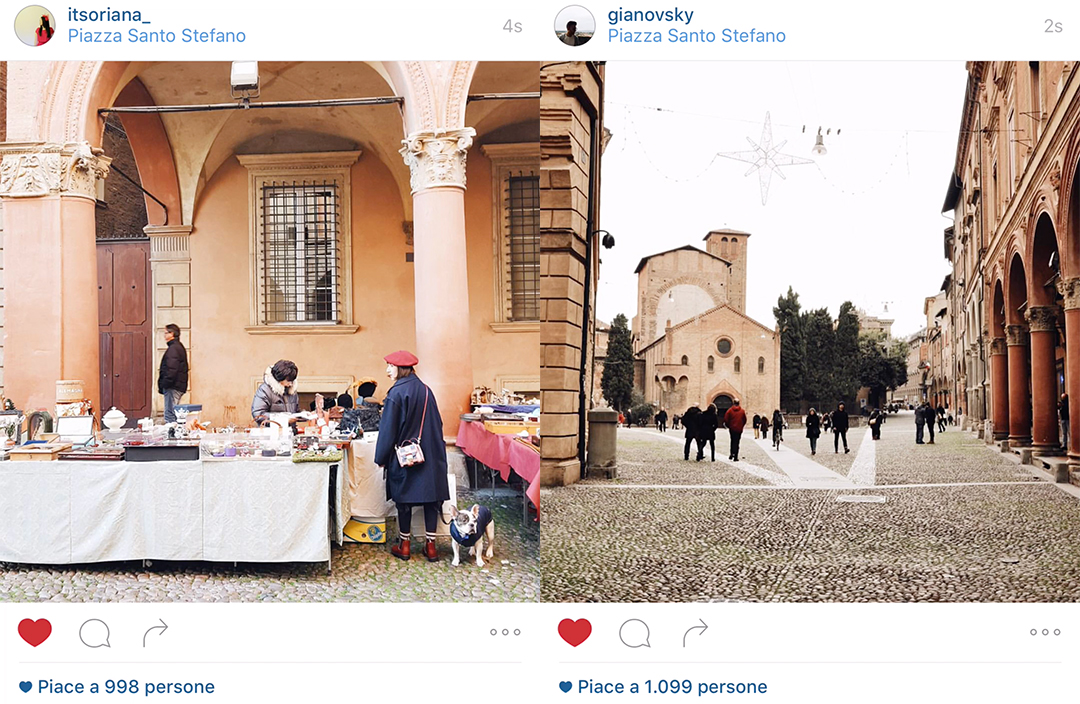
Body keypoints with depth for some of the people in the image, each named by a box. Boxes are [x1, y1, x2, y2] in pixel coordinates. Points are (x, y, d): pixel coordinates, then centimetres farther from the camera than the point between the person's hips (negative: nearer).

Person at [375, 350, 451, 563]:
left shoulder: (396, 393, -13)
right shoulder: (426, 390, 5)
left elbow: (388, 429, -11)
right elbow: (437, 423, 11)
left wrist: (382, 458, -3)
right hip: (430, 455, 5)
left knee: (404, 499, 7)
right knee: (430, 497, 7)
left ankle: (405, 545, 15)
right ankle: (431, 545, 9)